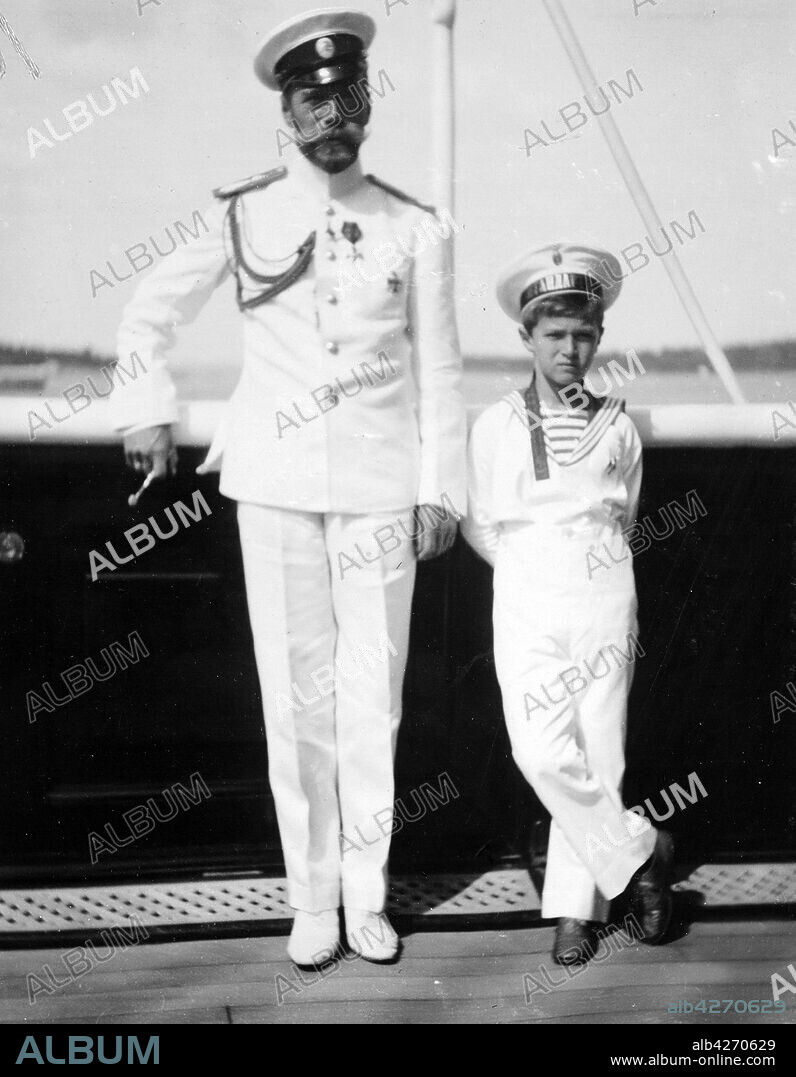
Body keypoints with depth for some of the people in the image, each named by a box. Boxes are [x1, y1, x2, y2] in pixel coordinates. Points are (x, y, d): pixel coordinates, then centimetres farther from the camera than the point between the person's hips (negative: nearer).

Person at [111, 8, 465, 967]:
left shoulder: (415, 230, 4)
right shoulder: (243, 216, 4)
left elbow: (438, 370, 6)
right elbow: (150, 313, 16)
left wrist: (441, 489, 2)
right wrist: (148, 410, 8)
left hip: (381, 491, 0)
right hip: (276, 490, 0)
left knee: (373, 696, 3)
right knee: (297, 697, 4)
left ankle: (366, 895, 17)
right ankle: (312, 898, 16)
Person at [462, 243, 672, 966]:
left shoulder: (618, 428, 6)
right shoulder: (495, 427, 4)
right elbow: (479, 528, 12)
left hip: (605, 601, 1)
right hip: (526, 606, -1)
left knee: (599, 754, 0)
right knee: (545, 754, -14)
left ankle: (573, 908, 11)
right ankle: (637, 854, 6)